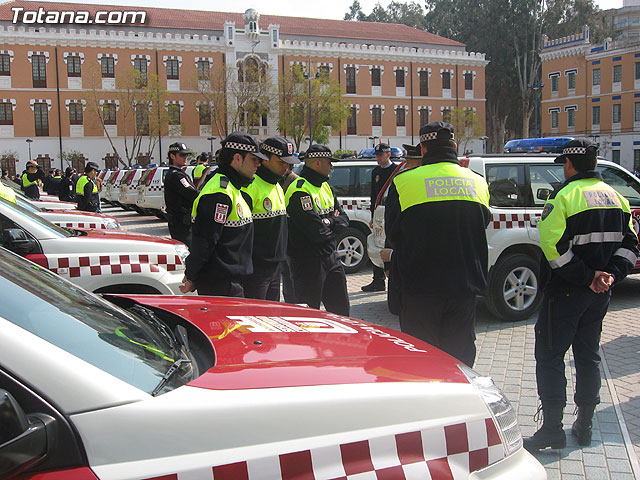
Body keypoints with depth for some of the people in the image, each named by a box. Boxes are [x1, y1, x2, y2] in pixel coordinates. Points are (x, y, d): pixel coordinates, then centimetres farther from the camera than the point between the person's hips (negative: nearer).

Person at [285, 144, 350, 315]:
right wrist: (333, 223, -5)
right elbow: (317, 232, -26)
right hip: (308, 261, -9)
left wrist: (329, 222, -9)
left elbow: (344, 218, 12)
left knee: (341, 308, 17)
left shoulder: (325, 186, 12)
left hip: (330, 256, 9)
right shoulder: (300, 190, -19)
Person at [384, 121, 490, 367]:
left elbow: (392, 235, 1)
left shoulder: (404, 182, -9)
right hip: (464, 287, 3)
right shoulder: (478, 182, 3)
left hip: (420, 286, -3)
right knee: (460, 357, 14)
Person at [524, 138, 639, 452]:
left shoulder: (564, 197, -14)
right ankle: (584, 425, 24)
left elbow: (553, 247, -22)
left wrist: (586, 277, -17)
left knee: (550, 355, 1)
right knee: (588, 355, 16)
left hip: (566, 292, -7)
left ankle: (553, 428, 0)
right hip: (600, 295, 7)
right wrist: (612, 274, -5)